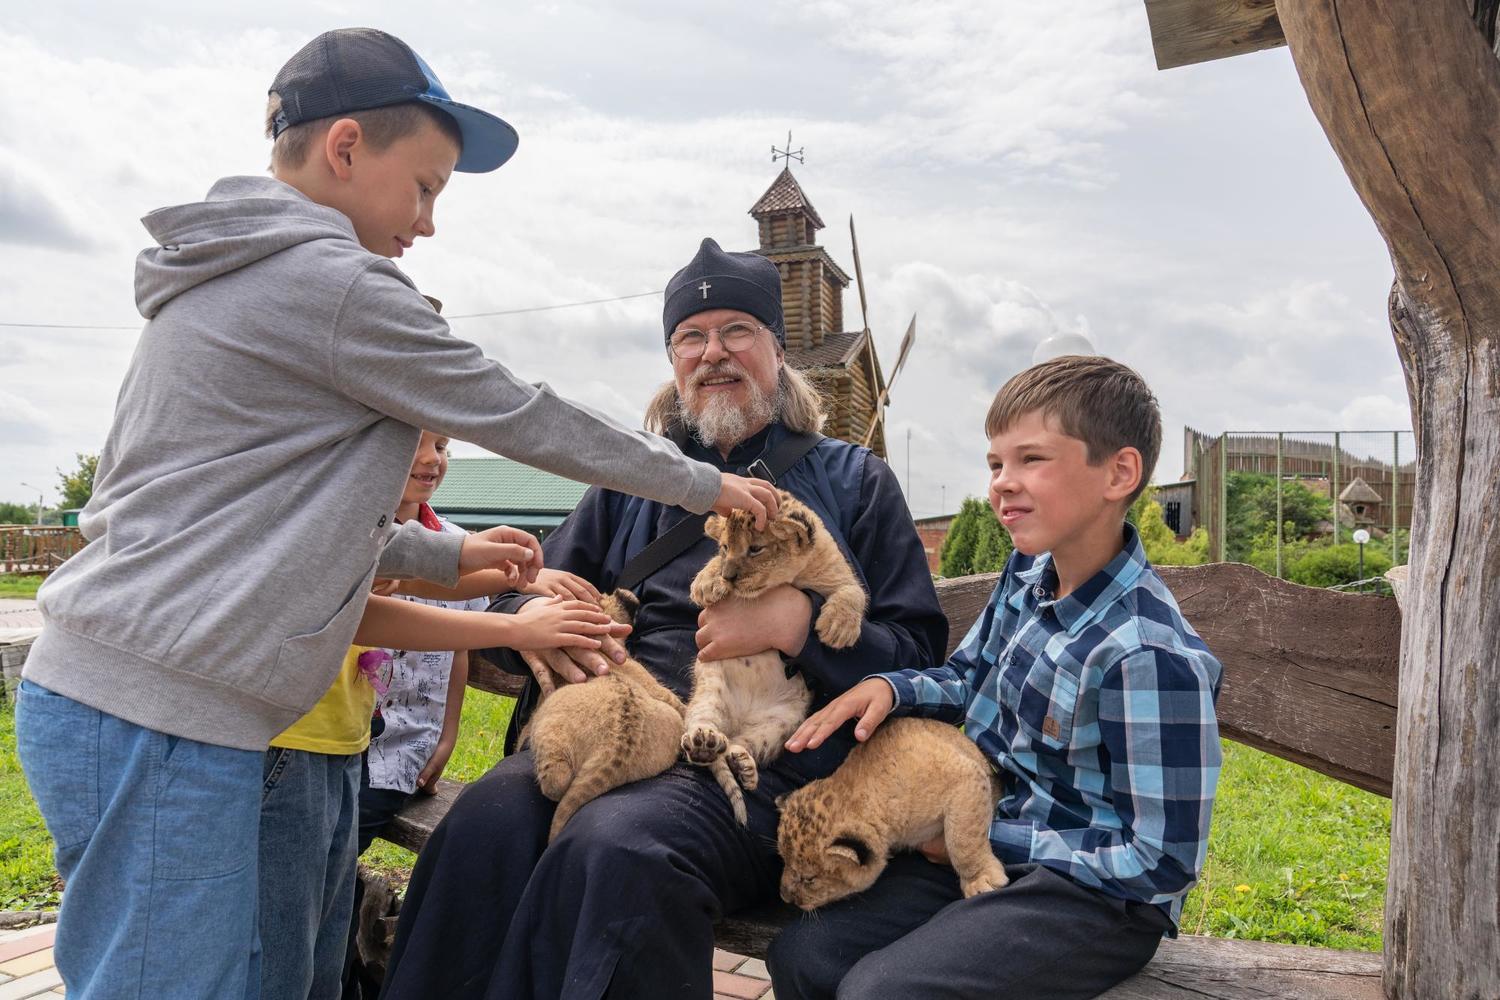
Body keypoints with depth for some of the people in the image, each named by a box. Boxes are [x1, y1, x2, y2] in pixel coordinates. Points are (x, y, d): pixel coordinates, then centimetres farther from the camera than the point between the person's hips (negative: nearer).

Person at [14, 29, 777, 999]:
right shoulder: (330, 282, -12)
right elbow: (526, 419, -6)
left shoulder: (228, 280, 18)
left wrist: (448, 554, 20)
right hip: (161, 712, -10)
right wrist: (705, 484, 6)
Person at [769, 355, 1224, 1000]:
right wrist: (891, 688, -6)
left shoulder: (1150, 656, -26)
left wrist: (993, 837, -15)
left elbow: (1163, 861, -20)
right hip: (989, 849, 7)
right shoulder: (1027, 575, -1)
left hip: (1097, 897, -7)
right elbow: (969, 678, 16)